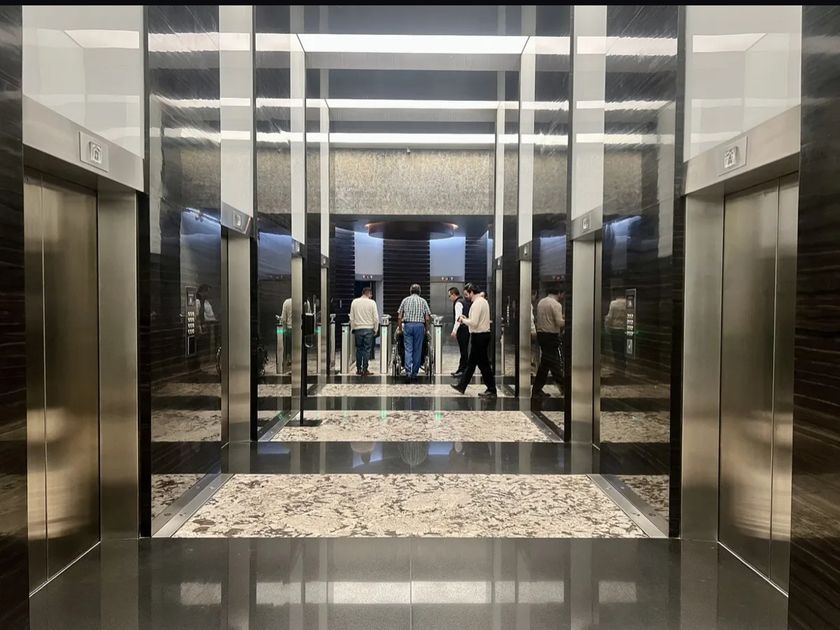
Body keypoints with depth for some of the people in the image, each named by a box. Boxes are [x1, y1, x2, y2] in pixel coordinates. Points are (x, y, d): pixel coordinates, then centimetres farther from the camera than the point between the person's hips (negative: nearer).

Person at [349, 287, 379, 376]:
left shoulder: (354, 302, 2)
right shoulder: (372, 302, -5)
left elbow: (351, 317, 4)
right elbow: (376, 318, -7)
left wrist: (352, 328, 13)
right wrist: (375, 329, 3)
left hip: (358, 329, 3)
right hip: (369, 329, -2)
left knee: (359, 349, 13)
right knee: (367, 349, 3)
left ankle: (359, 369, 16)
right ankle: (365, 370, 3)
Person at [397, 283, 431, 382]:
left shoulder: (405, 300, 8)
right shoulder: (423, 301, 7)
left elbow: (399, 317, 4)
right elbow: (427, 318, 1)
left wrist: (400, 328, 13)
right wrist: (426, 329, 13)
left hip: (407, 325, 0)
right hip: (419, 326, 0)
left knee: (408, 349, -1)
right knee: (417, 350, 6)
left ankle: (408, 371, -18)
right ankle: (414, 373, 10)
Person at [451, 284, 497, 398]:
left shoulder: (476, 304, -18)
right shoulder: (483, 301, 14)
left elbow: (474, 323, -23)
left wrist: (464, 320, -7)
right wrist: (466, 319, 9)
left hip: (478, 336, -10)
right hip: (483, 334, 10)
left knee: (483, 364, -2)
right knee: (471, 363, 16)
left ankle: (491, 390, 5)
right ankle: (461, 386, 25)